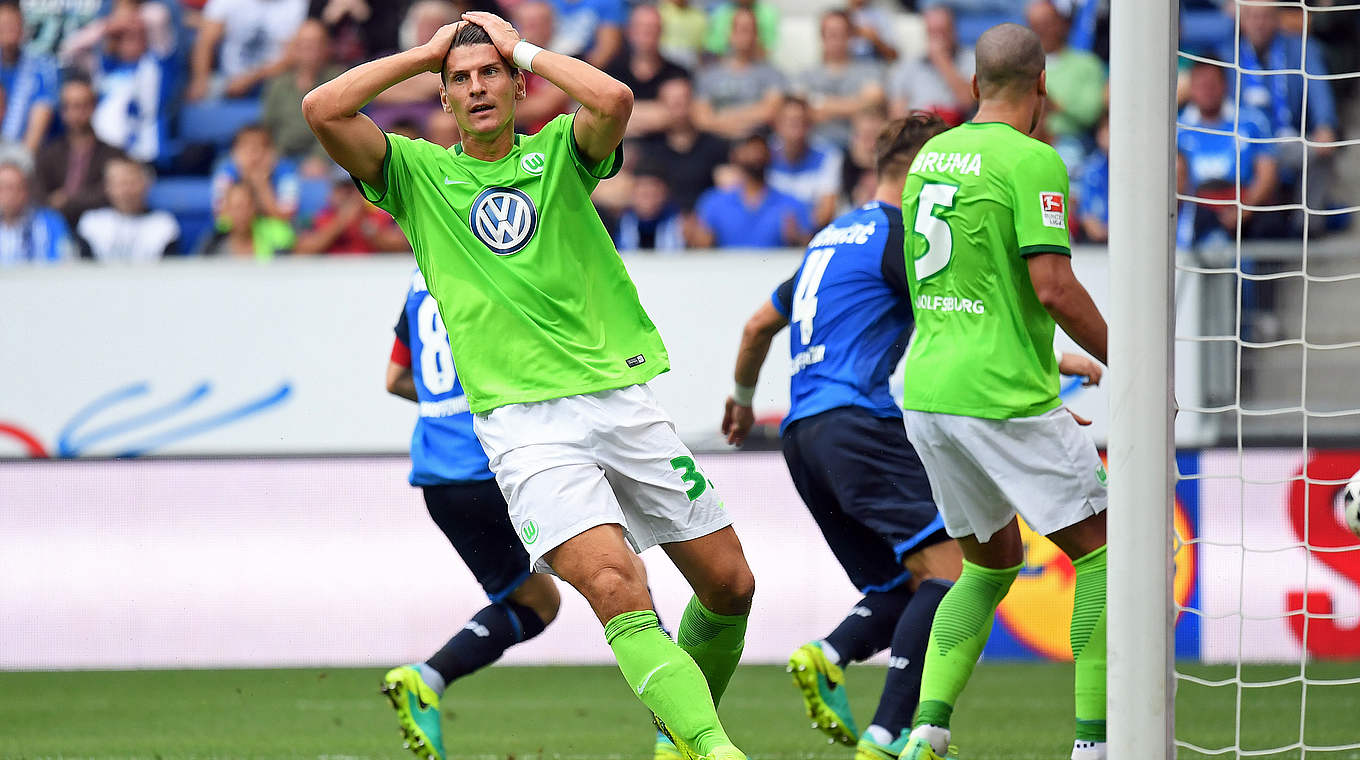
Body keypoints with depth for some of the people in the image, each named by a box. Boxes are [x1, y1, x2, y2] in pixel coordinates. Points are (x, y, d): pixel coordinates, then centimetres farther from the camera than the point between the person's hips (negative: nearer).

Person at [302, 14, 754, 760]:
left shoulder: (559, 152, 11)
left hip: (620, 396, 3)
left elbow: (615, 100, -12)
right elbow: (322, 110, -3)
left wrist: (523, 47, 1)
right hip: (525, 421, -3)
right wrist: (424, 53, 5)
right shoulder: (417, 173, 11)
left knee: (729, 586, 5)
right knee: (616, 587, -24)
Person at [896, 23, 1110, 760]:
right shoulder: (1032, 160, -11)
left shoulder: (930, 155, 13)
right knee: (1101, 554, 2)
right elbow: (1054, 288, -19)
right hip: (1005, 397, -8)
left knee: (991, 564, 19)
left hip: (925, 395, 8)